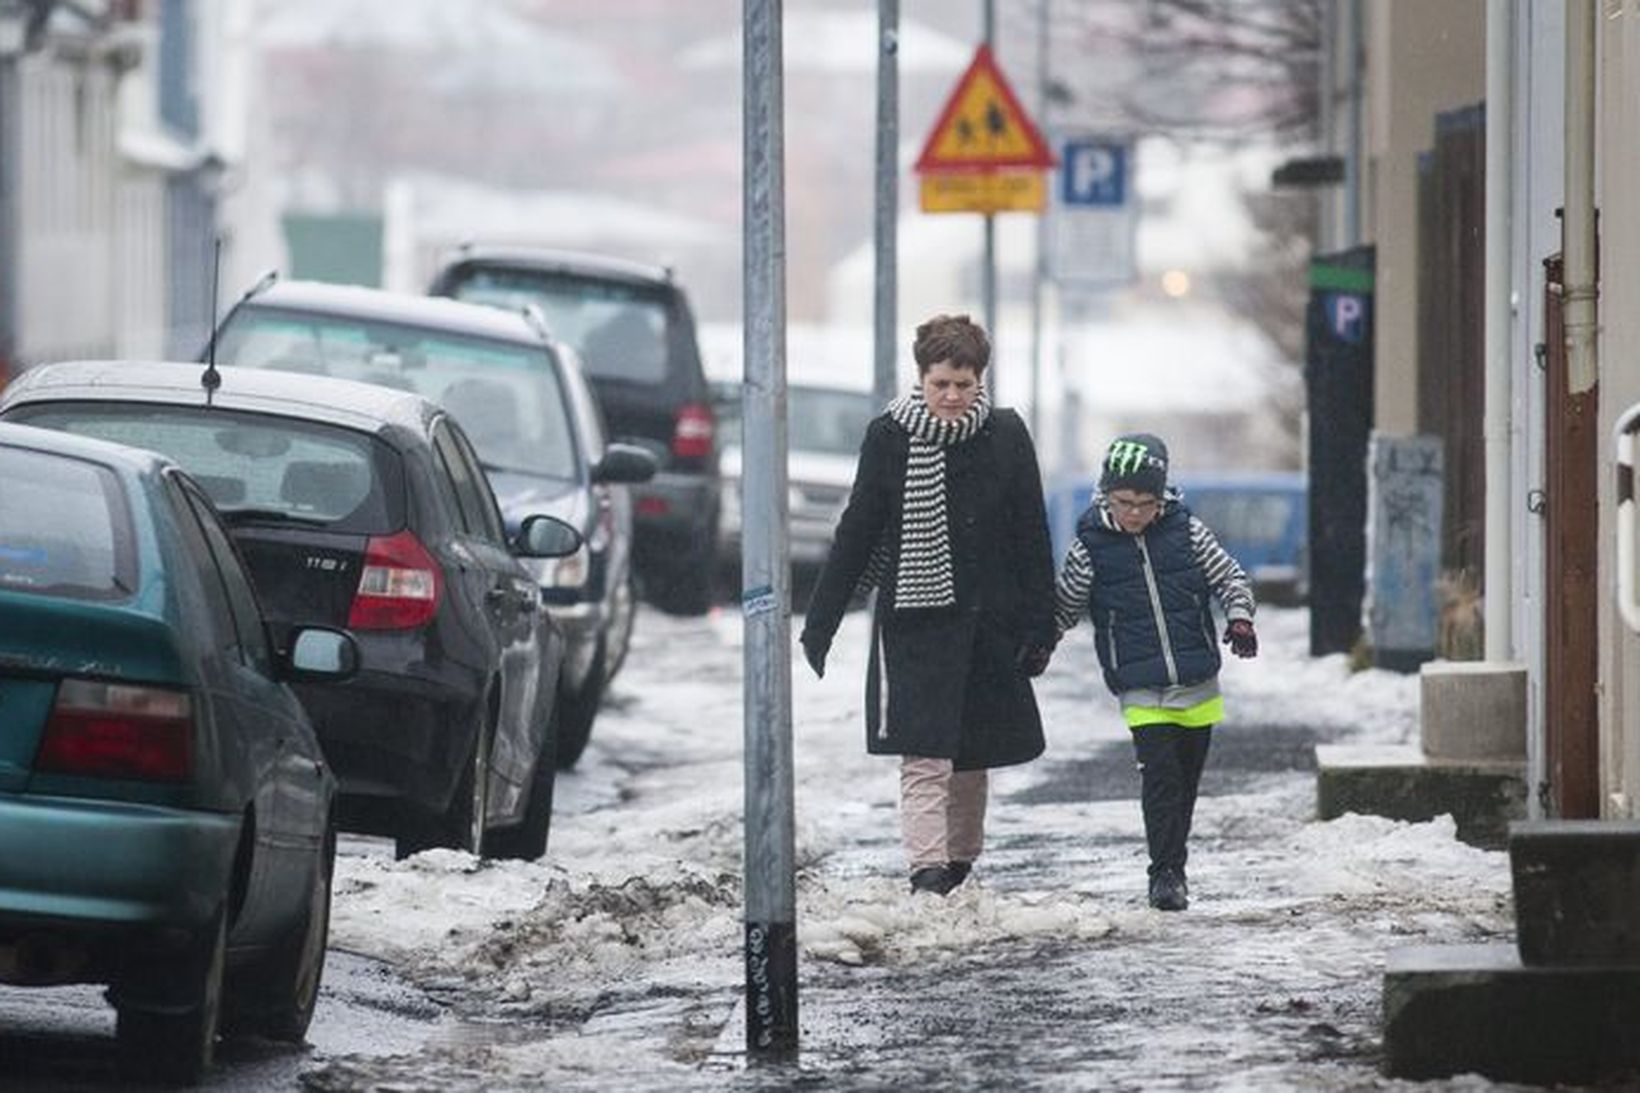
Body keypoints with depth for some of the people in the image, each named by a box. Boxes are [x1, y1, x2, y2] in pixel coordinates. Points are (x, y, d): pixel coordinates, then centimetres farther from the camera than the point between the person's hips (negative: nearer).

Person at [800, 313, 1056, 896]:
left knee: (973, 755, 11)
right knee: (924, 756, -12)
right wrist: (819, 623, 1)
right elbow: (855, 534, 2)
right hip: (915, 622, -2)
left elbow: (1031, 536, 6)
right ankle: (927, 872, -19)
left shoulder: (1006, 436, 1)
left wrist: (1040, 627, 3)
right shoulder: (889, 438, -2)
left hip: (990, 624, 2)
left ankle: (961, 861, 26)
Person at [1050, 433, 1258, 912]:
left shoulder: (1187, 532, -2)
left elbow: (1229, 577, 8)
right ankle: (1165, 873, -10)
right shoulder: (1089, 548, -5)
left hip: (1198, 688, 3)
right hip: (1141, 693, -3)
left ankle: (1172, 867, 27)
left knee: (1187, 778, 12)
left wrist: (1239, 617, -9)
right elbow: (1064, 608, 7)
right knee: (1160, 777, -15)